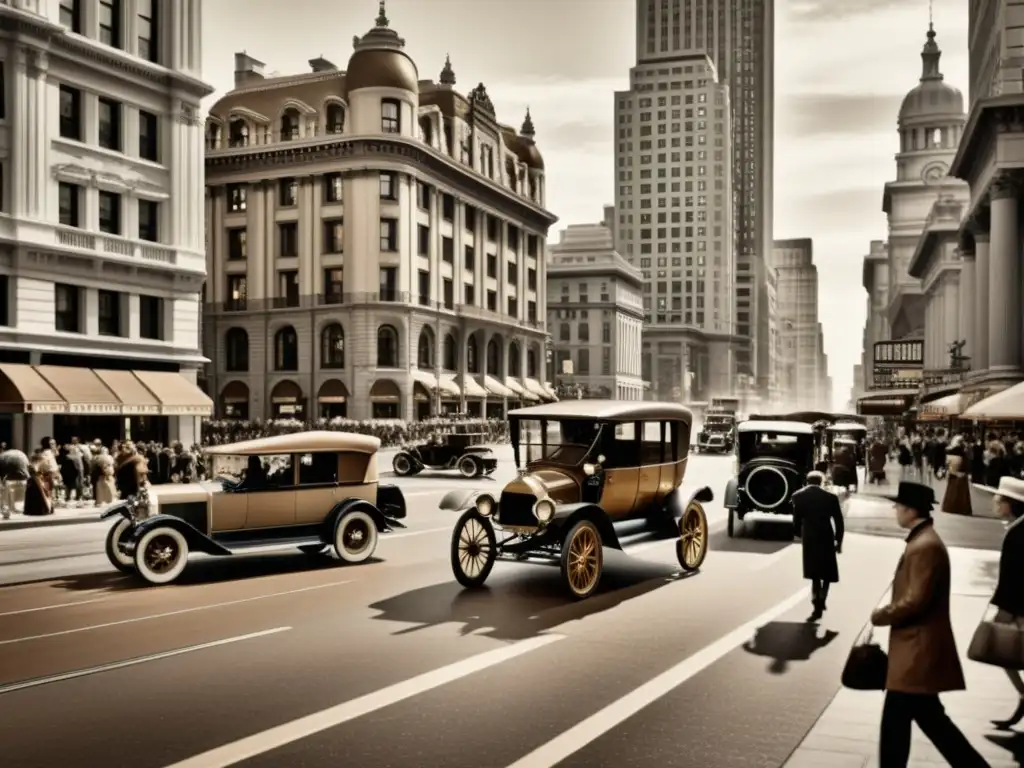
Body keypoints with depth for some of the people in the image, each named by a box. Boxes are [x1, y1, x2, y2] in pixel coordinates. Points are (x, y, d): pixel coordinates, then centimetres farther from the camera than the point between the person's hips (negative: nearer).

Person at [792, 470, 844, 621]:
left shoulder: (798, 496, -3)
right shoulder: (831, 497, -5)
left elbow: (796, 520, 2)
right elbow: (838, 521, -2)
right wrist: (838, 541, 8)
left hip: (809, 539, 0)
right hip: (826, 539, 0)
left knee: (815, 574, 9)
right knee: (827, 573, 18)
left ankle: (818, 607, 4)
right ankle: (821, 602, 15)